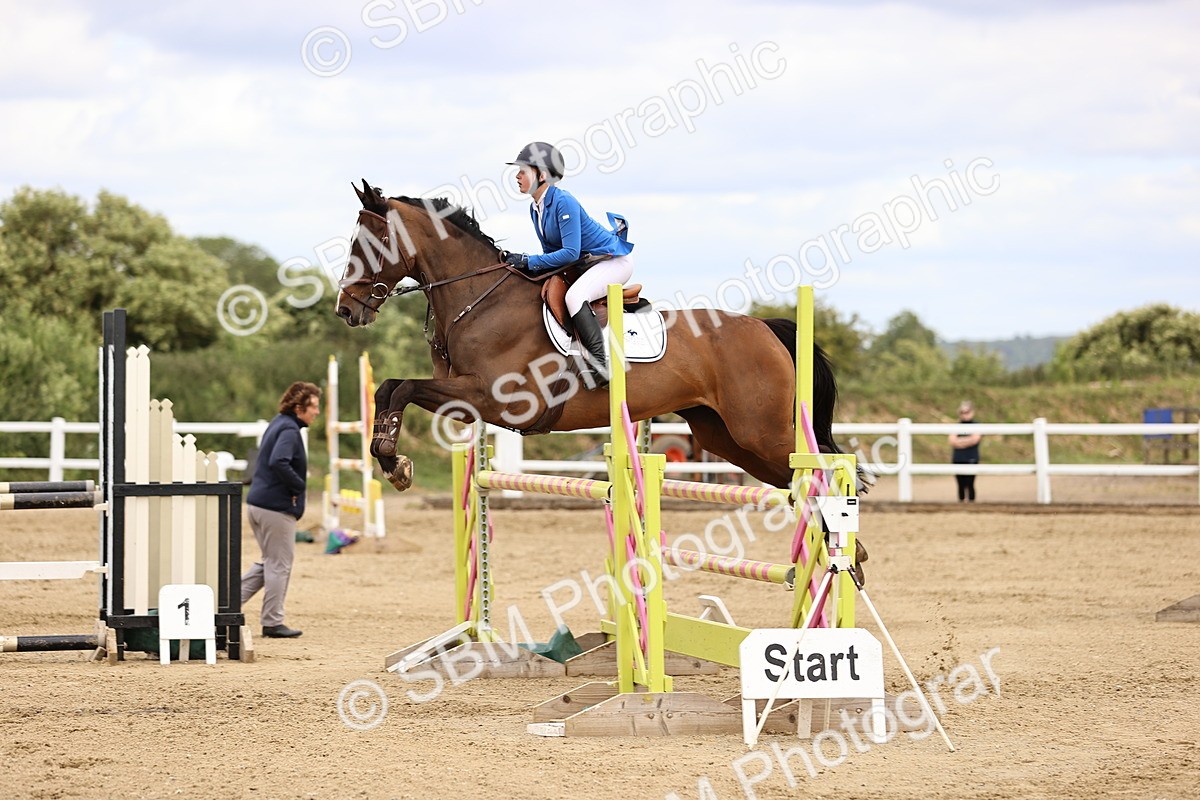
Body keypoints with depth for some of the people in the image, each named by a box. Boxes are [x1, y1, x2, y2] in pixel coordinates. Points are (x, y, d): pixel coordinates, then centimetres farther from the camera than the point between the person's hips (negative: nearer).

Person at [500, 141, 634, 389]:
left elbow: (570, 252, -27)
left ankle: (600, 364, -35)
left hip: (614, 261, -11)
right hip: (587, 264, 11)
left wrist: (528, 261, -27)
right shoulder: (535, 208, 5)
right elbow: (552, 251, 10)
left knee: (574, 296, -33)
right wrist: (519, 260, -7)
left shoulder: (563, 202, -23)